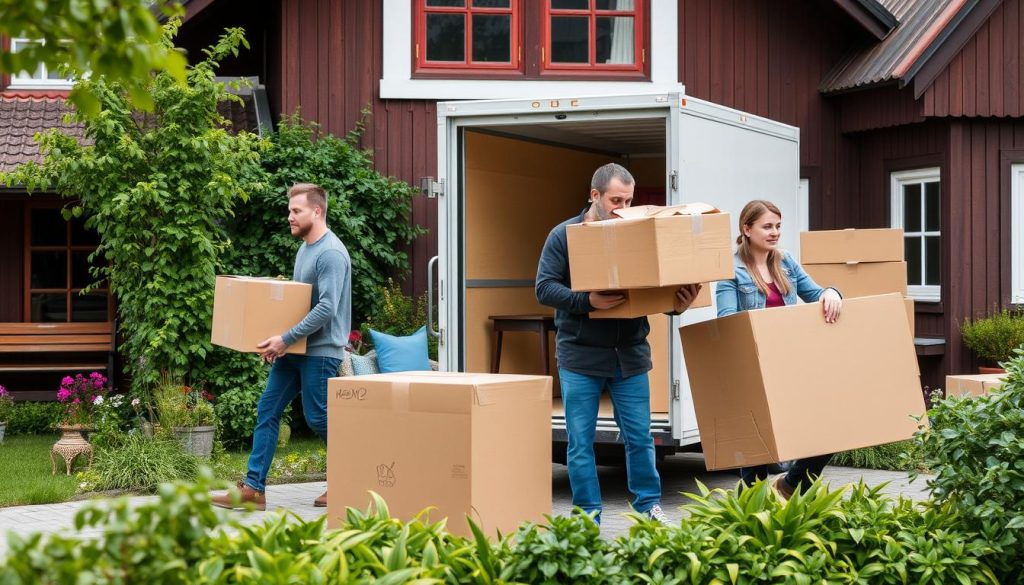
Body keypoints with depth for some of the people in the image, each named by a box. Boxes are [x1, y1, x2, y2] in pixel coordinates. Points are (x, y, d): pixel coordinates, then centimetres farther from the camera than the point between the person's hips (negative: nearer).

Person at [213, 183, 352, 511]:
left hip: (320, 351, -9)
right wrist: (281, 341, 11)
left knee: (318, 419, -2)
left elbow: (327, 308, -25)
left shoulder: (331, 253, -17)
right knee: (267, 411, 5)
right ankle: (253, 488, 6)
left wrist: (286, 338, -25)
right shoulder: (304, 249, 15)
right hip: (294, 349, 10)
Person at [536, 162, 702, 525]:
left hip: (630, 354, 2)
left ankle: (649, 508, 23)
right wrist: (587, 301, -23)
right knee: (580, 441, 3)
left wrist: (677, 304, -13)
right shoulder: (564, 235, -1)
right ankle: (588, 518, 13)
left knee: (640, 437, 7)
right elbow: (545, 288, -8)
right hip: (580, 355, -2)